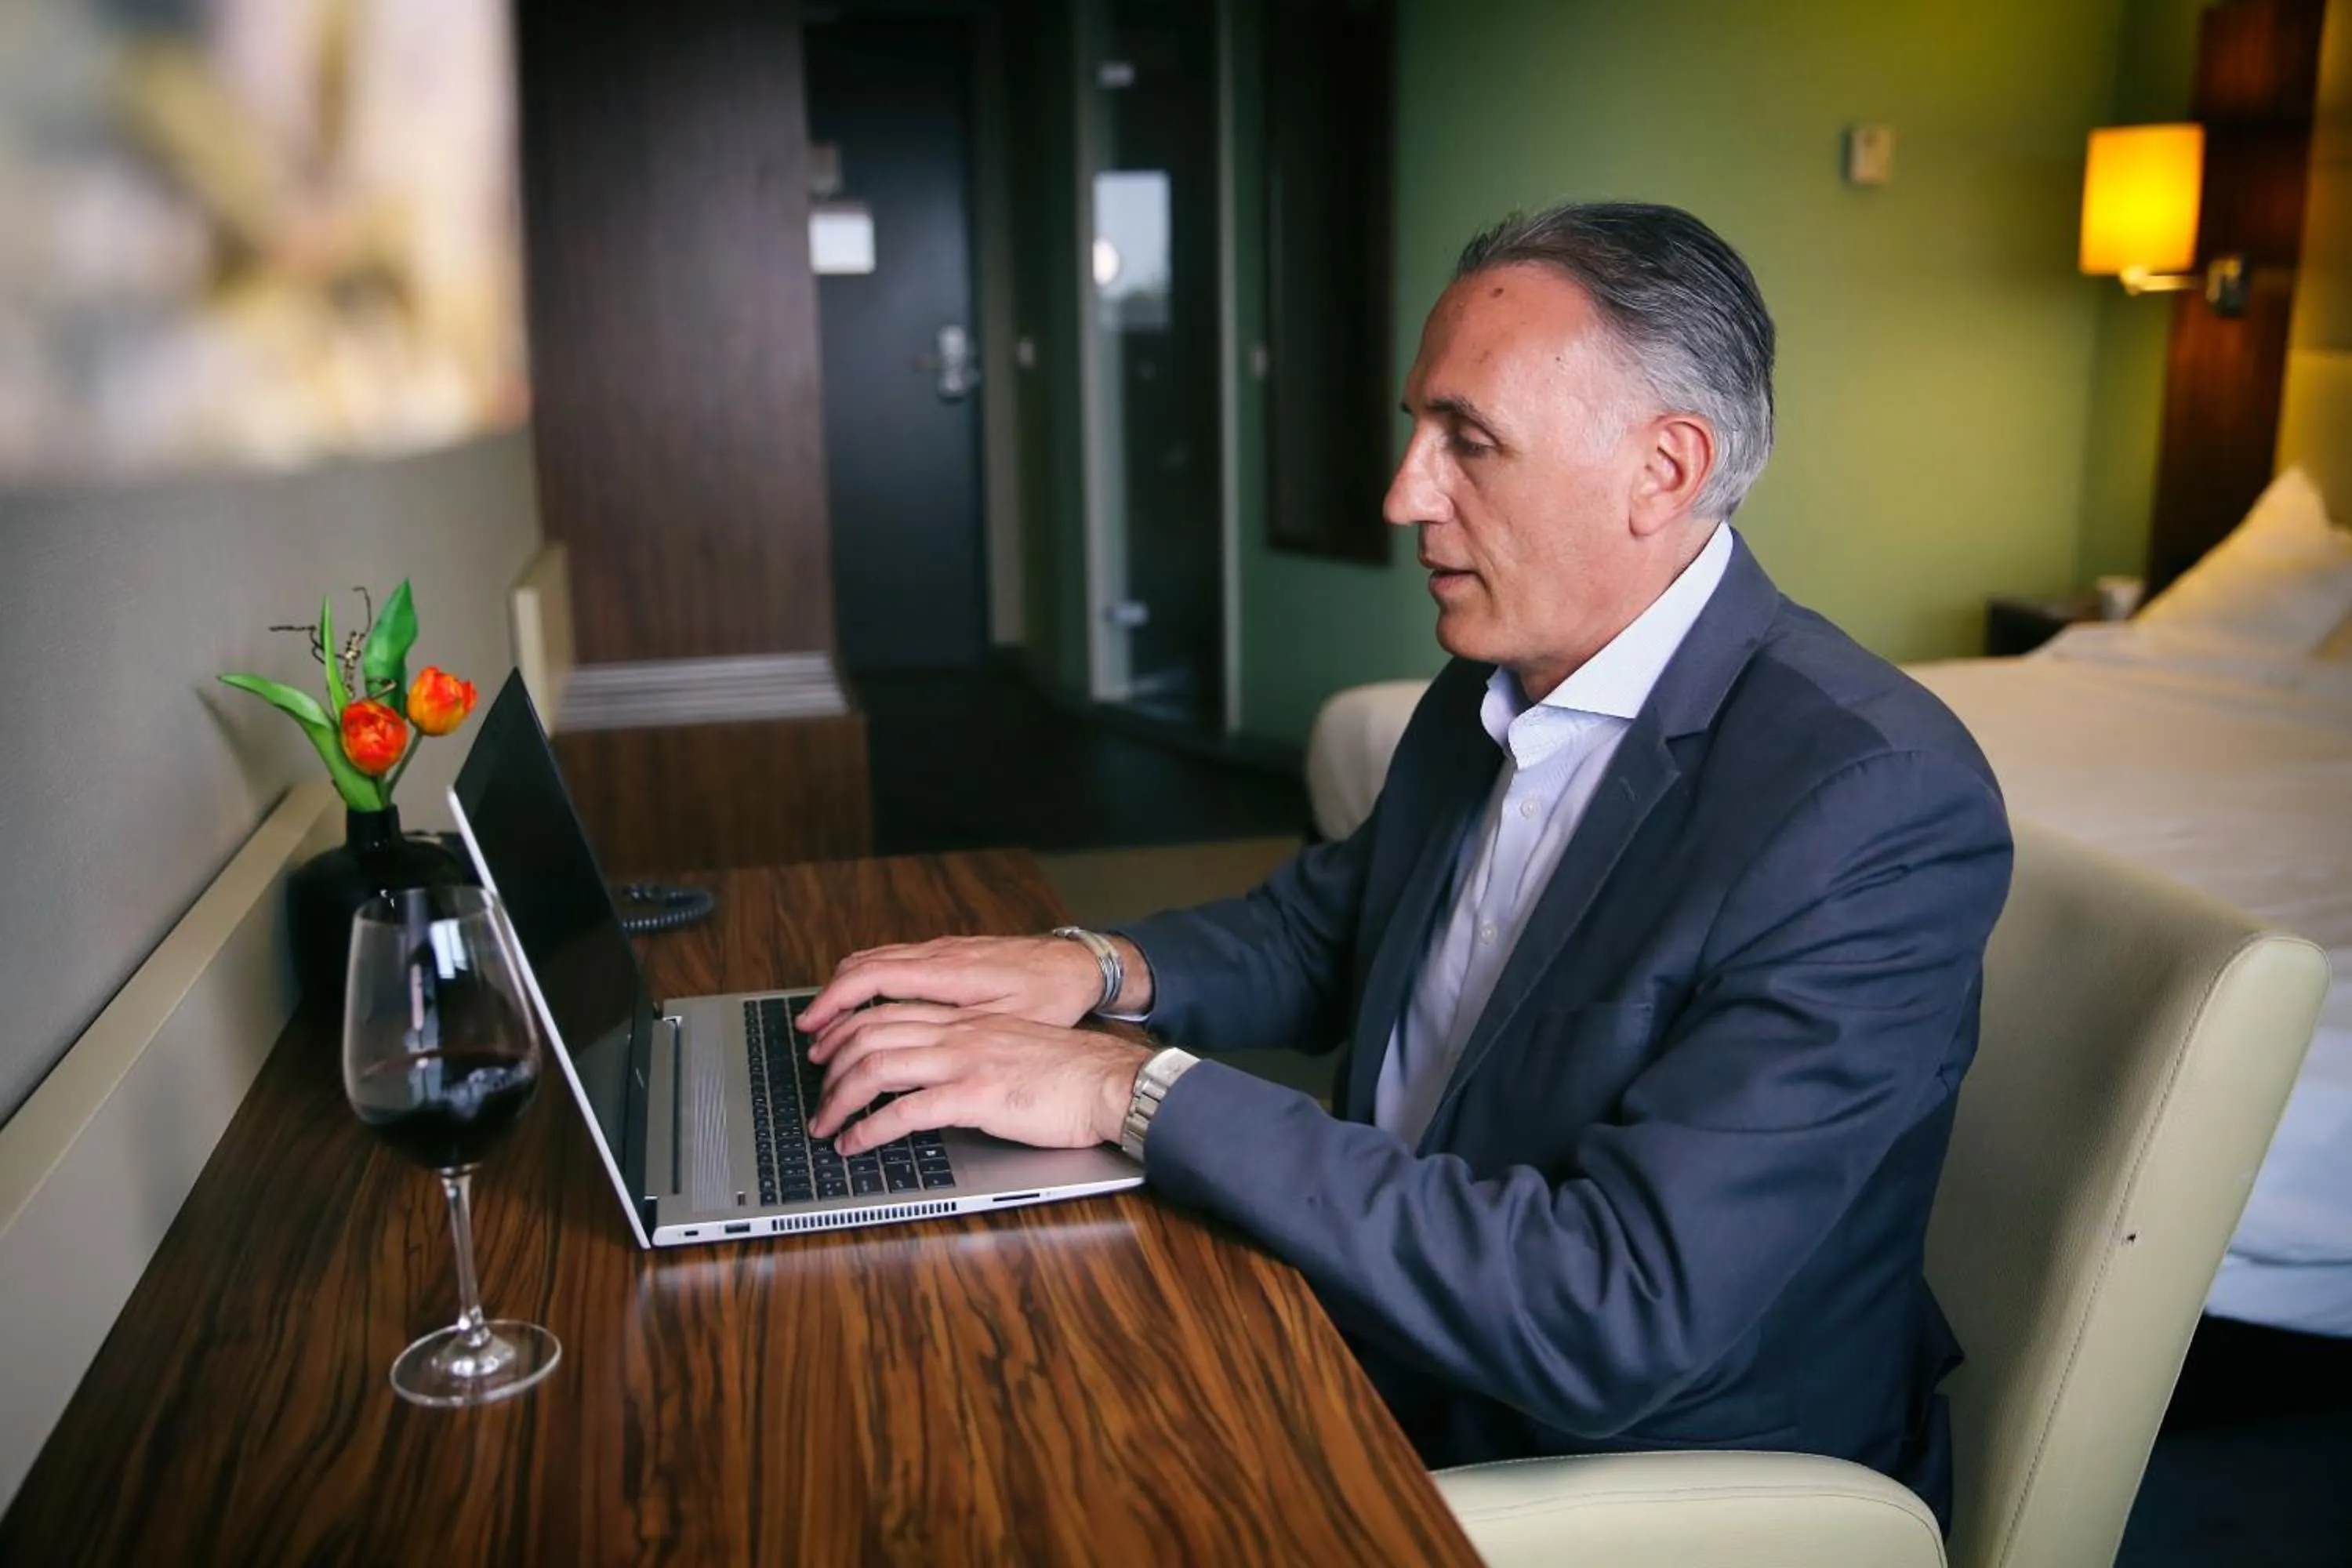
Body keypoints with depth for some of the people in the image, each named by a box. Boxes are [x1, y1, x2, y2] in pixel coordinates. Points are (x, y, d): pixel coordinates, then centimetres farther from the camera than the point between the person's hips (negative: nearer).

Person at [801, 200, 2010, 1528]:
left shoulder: (1879, 808, -27)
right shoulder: (1492, 688, 0)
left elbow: (1611, 1321, -32)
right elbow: (1324, 926, 15)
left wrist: (1133, 1090, -29)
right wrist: (1100, 967, -6)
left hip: (1654, 1496, -6)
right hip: (1394, 1387, 7)